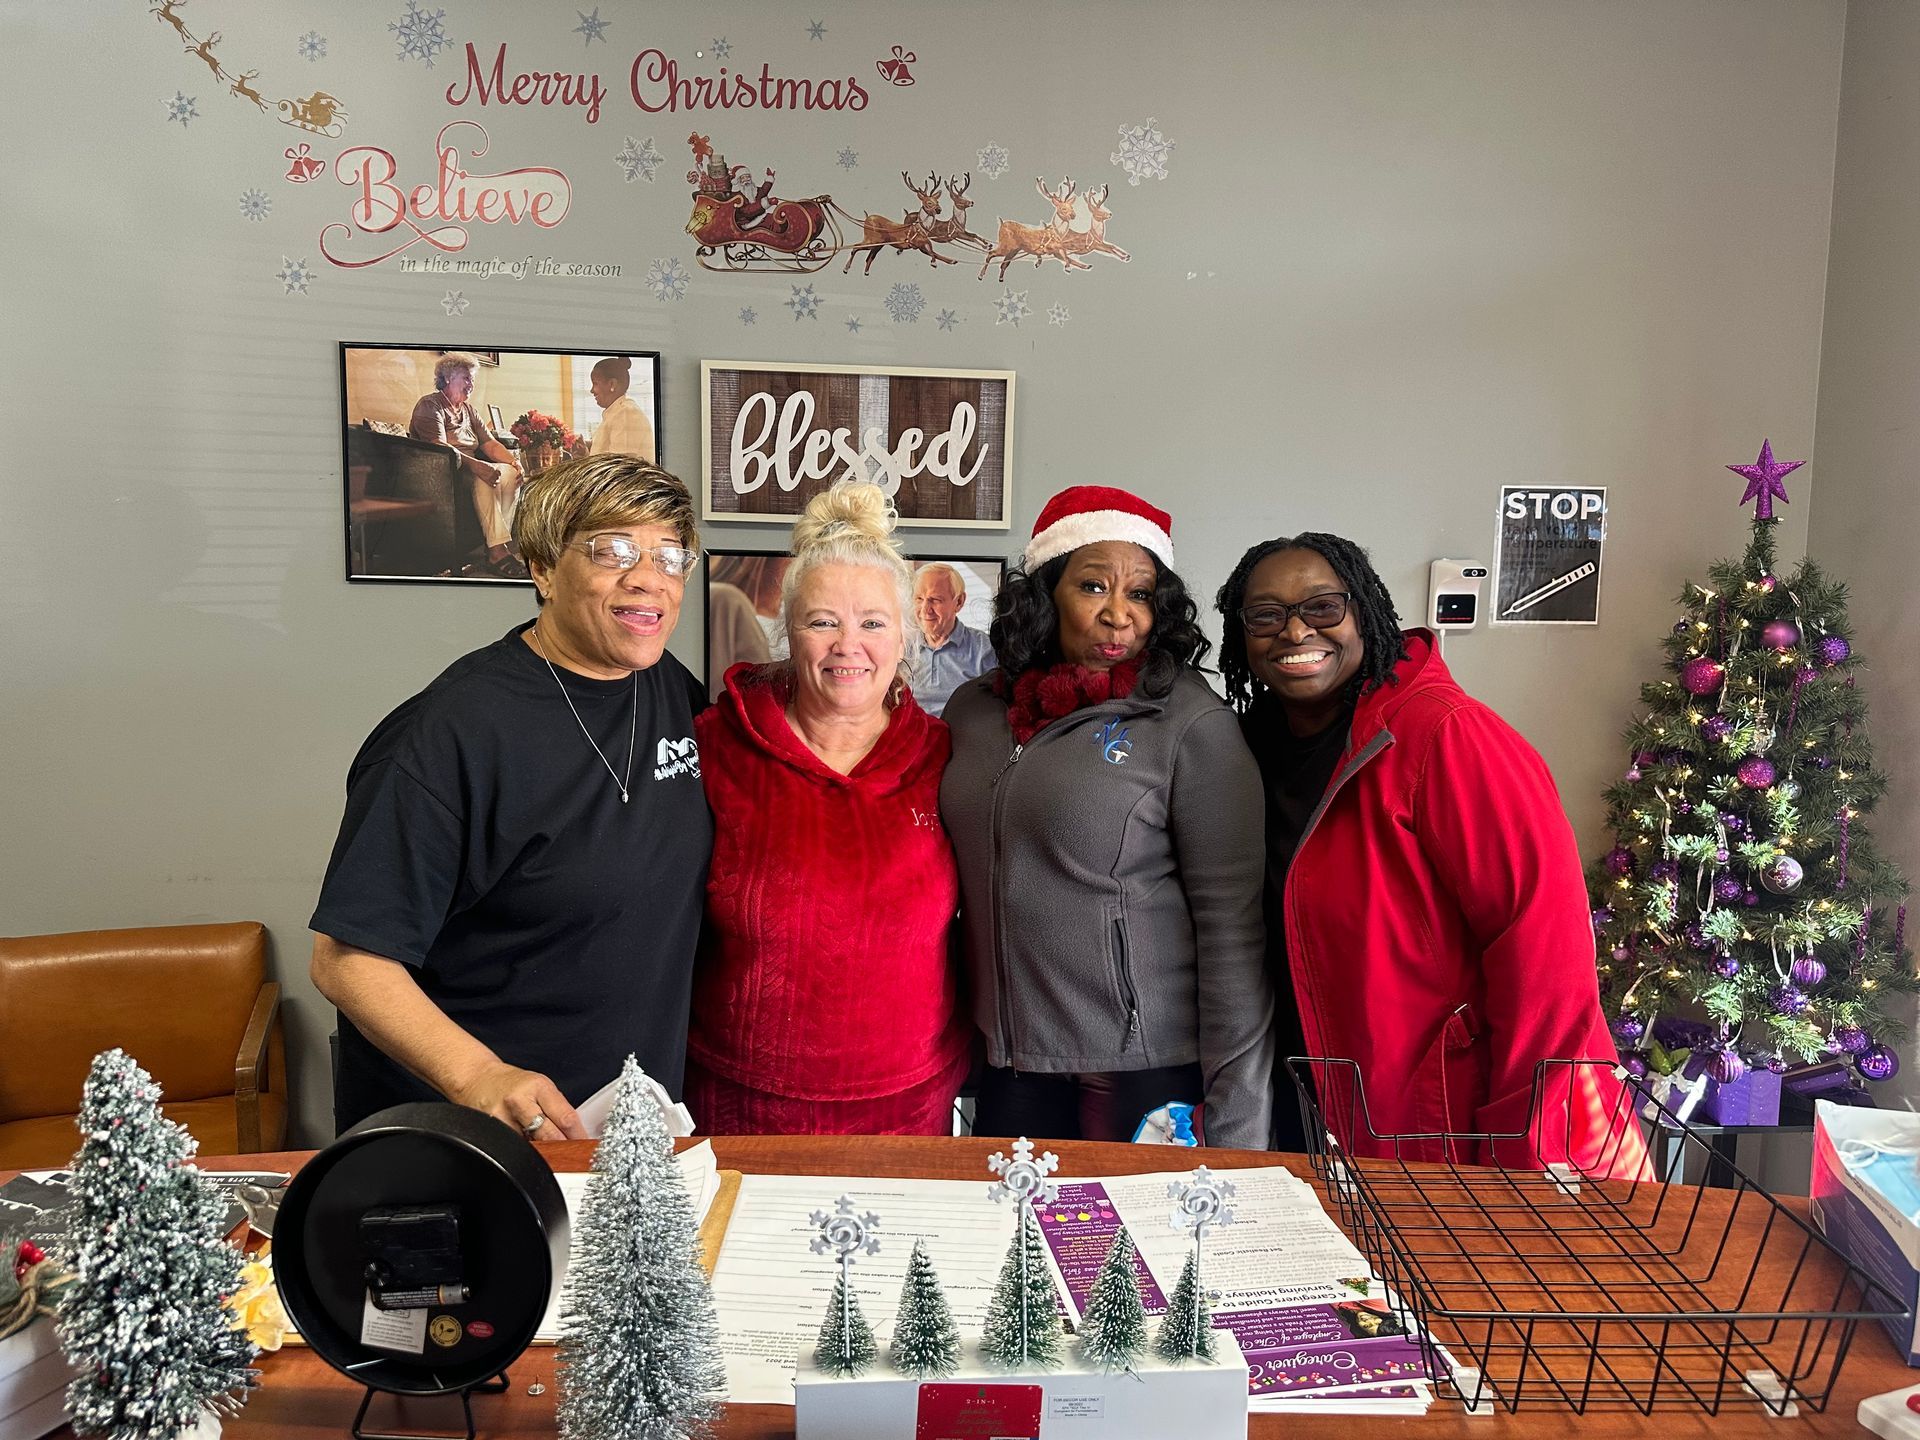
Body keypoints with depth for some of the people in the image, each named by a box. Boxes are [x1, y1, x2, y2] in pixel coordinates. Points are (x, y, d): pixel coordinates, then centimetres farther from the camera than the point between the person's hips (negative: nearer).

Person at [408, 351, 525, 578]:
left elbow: (490, 443, 13)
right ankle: (497, 551, -40)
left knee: (509, 473, -18)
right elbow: (438, 448, -21)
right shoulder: (429, 406, -6)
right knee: (484, 478, -34)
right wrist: (475, 465, -35)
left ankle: (501, 545, -26)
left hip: (470, 468, 8)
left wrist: (514, 461, -8)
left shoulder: (469, 409, 21)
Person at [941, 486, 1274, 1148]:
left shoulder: (1191, 722, -11)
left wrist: (1236, 1130, -13)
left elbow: (1232, 924, -13)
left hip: (1148, 1071, -4)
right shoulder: (972, 709, 4)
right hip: (1010, 1067, 5)